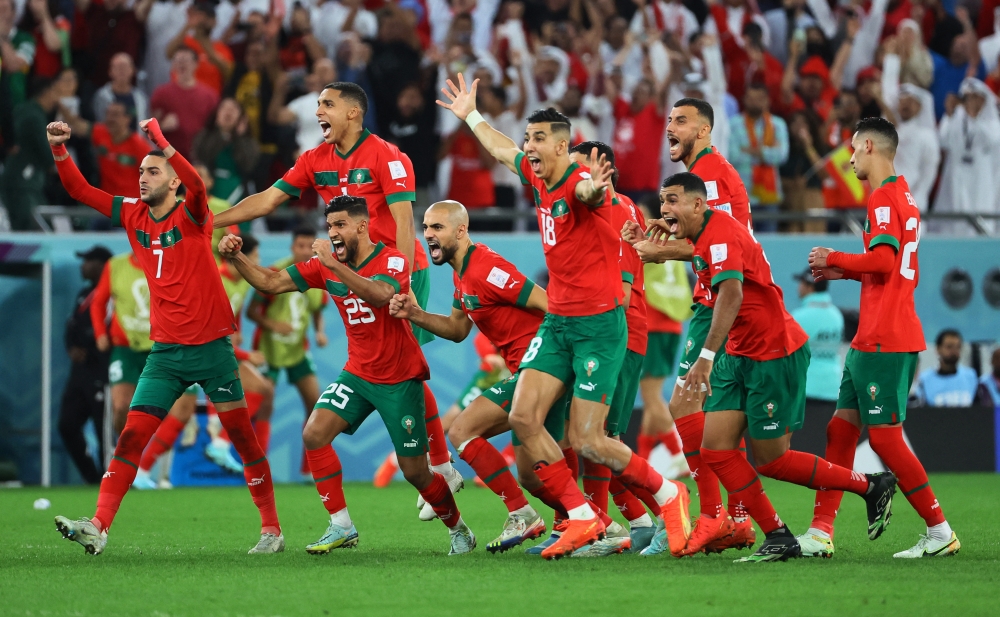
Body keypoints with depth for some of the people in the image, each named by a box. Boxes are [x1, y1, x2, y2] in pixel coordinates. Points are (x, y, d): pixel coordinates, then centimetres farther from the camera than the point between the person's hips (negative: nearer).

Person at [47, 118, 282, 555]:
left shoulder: (191, 216, -8)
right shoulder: (133, 215, 7)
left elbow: (197, 186, -30)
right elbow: (80, 190, 6)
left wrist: (162, 142, -41)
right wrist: (59, 150, -10)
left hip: (211, 347, -4)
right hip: (165, 351, 4)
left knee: (243, 438, 2)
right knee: (131, 436, -9)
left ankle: (271, 529, 13)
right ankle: (98, 527, -16)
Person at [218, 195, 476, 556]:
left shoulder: (392, 260, -15)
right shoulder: (326, 266, 1)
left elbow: (380, 294, -37)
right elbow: (270, 283, 1)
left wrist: (334, 265, -43)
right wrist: (236, 258, -15)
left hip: (400, 380, -5)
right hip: (357, 374, 5)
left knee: (415, 472, -2)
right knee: (314, 434, -17)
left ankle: (458, 528, 25)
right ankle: (341, 527, -10)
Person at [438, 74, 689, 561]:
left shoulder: (580, 181, -17)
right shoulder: (537, 176, 7)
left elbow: (591, 194, -44)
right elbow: (502, 149, 30)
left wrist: (593, 190, -67)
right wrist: (470, 115, 42)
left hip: (599, 324, -8)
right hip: (556, 322, 8)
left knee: (585, 441, -11)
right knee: (523, 417, -6)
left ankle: (669, 496, 11)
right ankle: (583, 519, 2)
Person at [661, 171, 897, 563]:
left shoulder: (721, 233, -21)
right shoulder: (703, 239, 10)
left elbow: (731, 295, -35)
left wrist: (707, 356, -43)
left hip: (775, 355, -10)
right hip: (738, 355, 10)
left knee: (770, 461, -2)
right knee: (716, 450, -1)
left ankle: (872, 486, 14)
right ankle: (778, 538, 4)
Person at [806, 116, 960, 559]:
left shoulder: (884, 198, -12)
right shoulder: (904, 197, 20)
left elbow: (884, 259, -25)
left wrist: (836, 259, -10)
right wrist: (847, 273, 21)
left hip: (884, 340, -10)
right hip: (872, 337, 10)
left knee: (884, 436, -8)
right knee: (840, 428, 8)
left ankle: (940, 532, -3)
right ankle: (821, 532, 8)